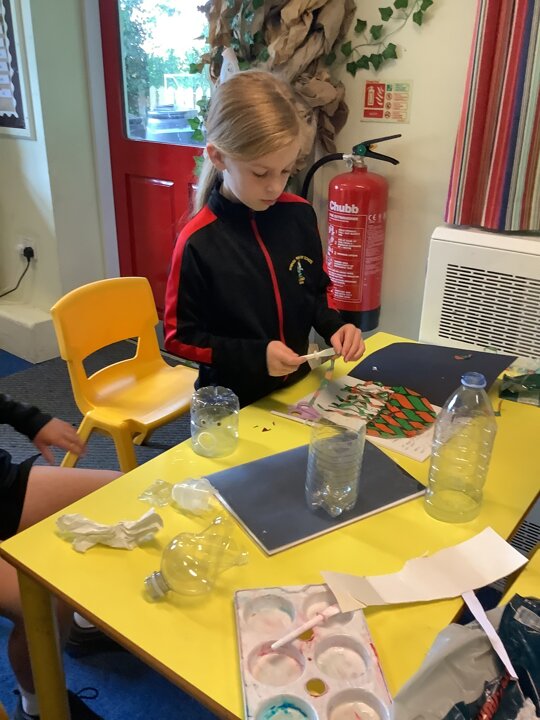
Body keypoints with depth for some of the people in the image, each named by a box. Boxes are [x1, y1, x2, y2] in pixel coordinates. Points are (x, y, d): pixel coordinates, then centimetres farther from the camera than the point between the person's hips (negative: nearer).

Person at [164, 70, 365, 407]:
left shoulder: (300, 215, -7)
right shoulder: (198, 242, -21)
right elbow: (180, 337, -14)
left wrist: (334, 326, -12)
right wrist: (255, 356, -23)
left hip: (298, 385, 5)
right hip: (234, 403, -4)